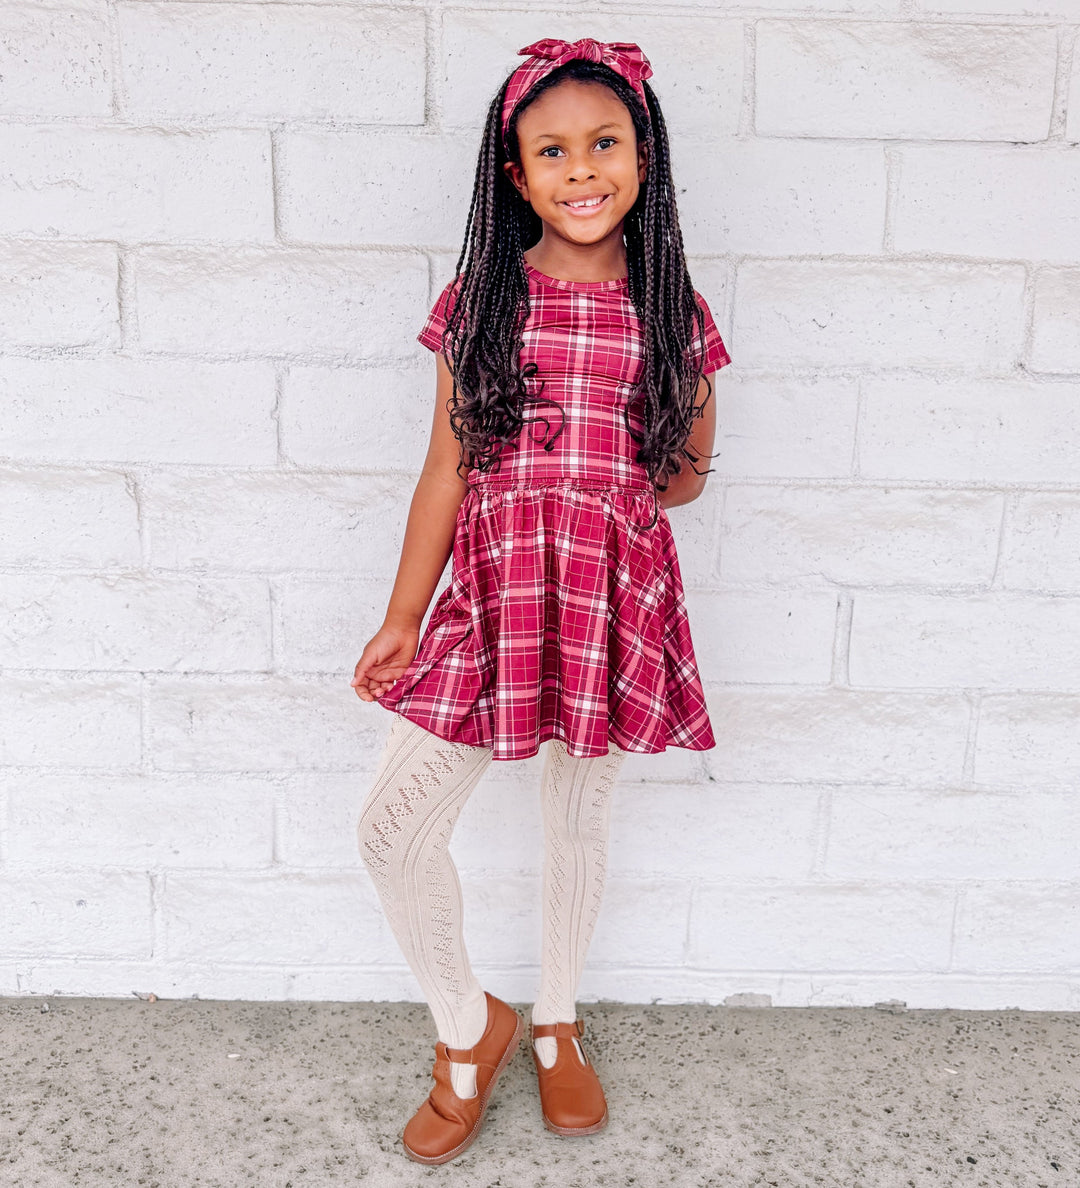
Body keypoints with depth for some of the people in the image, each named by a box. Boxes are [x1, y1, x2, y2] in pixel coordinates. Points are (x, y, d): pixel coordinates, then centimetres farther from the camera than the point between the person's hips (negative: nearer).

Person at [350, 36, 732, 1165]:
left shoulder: (671, 309, 3)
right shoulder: (482, 297, 2)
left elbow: (689, 470, 11)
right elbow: (447, 469, 2)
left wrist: (600, 500, -6)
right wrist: (402, 620, 1)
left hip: (616, 596, 0)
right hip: (491, 593, 1)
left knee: (576, 817, 13)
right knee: (392, 826, -4)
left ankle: (556, 1025, 40)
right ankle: (470, 1024, 24)